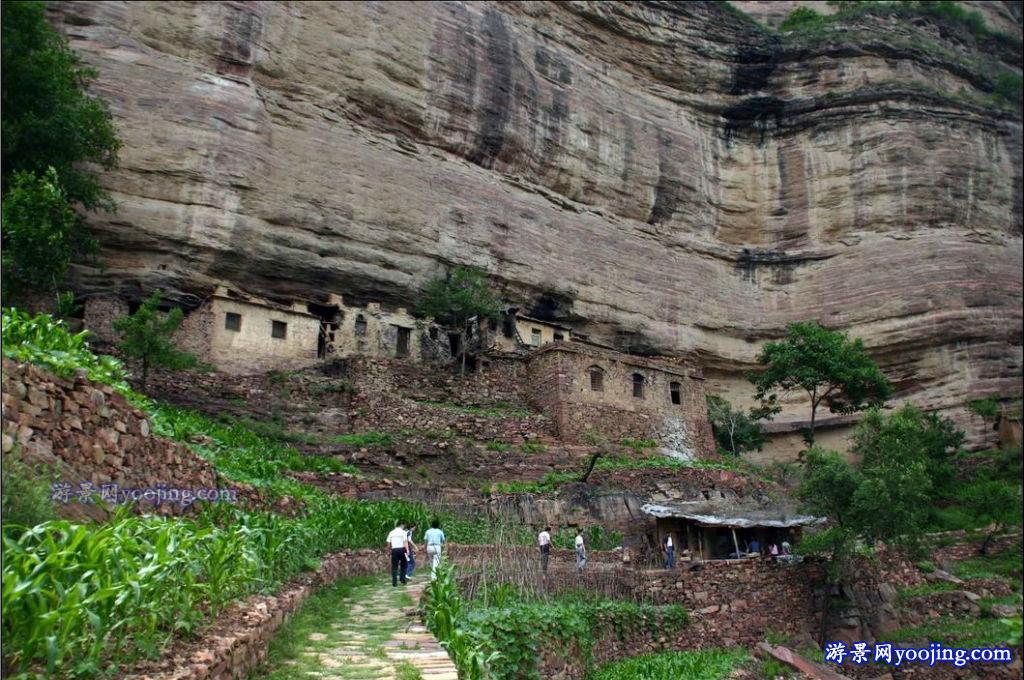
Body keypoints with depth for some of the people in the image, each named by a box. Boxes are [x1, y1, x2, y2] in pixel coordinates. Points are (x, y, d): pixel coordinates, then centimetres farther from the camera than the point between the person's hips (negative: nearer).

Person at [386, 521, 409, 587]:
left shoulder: (391, 532, 10)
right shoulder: (403, 532, -1)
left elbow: (388, 544, 8)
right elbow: (405, 542, -12)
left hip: (394, 550, 3)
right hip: (401, 549, -3)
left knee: (394, 566, 4)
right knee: (403, 565, 14)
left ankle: (394, 582, 1)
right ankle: (403, 579, 9)